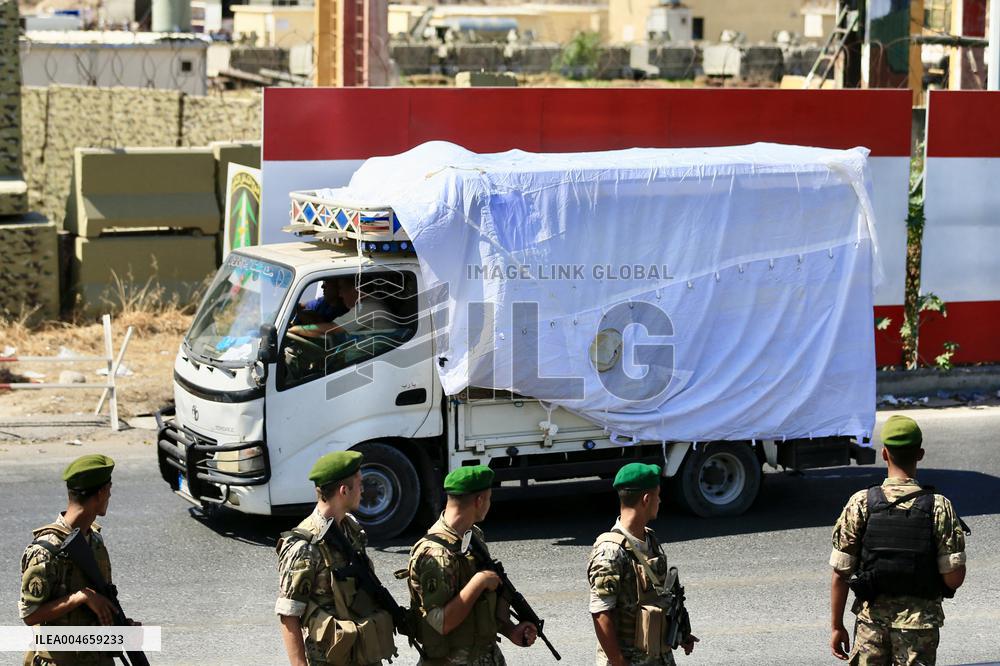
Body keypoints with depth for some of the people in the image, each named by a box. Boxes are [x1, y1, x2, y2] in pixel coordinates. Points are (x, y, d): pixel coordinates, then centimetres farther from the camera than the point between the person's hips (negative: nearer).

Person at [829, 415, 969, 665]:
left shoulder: (860, 504, -7)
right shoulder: (939, 507, -10)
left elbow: (840, 574, -5)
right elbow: (954, 577, -12)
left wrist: (837, 627, 4)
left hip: (872, 618, 1)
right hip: (920, 622, -1)